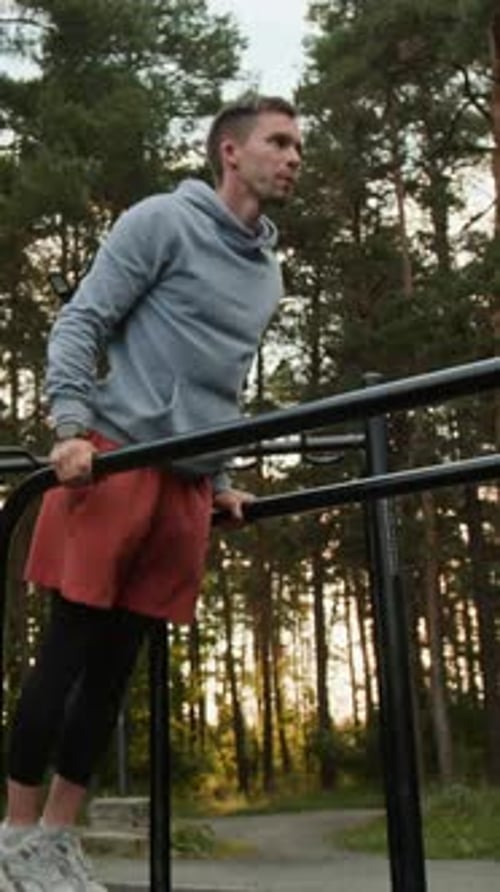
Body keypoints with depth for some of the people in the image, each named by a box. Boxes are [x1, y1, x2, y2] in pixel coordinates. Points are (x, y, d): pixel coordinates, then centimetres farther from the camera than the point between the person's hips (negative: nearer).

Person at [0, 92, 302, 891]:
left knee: (116, 662, 7)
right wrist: (72, 429, -18)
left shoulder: (267, 271, 21)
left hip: (187, 481, 7)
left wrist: (221, 480, 19)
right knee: (70, 650, -3)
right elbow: (80, 324, -6)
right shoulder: (164, 221, -1)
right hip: (117, 459, -7)